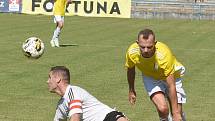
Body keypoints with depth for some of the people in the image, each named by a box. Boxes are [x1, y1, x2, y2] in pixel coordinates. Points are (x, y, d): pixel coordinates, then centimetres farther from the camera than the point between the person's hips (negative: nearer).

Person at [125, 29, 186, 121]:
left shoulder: (164, 54, -39)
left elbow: (171, 86, -35)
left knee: (178, 113, -6)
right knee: (162, 108, -22)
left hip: (171, 76, -1)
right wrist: (131, 90, 10)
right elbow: (130, 70, -4)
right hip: (150, 77, 2)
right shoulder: (132, 52, -29)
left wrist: (176, 113, -35)